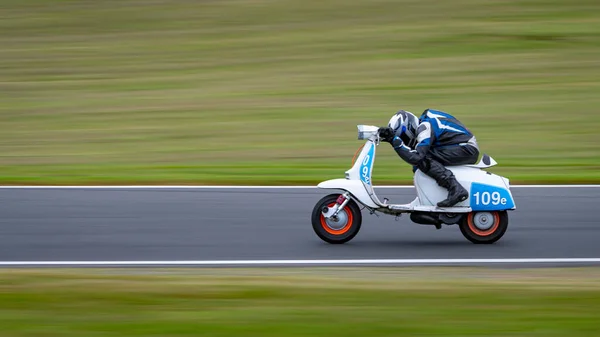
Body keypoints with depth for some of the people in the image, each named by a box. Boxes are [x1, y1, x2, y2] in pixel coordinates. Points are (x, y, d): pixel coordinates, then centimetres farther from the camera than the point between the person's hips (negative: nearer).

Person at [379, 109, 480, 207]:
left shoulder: (425, 127, -17)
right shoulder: (423, 124, 12)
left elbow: (416, 157, -27)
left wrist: (395, 141, -25)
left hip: (466, 150, -10)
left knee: (423, 159, -20)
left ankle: (456, 189, -28)